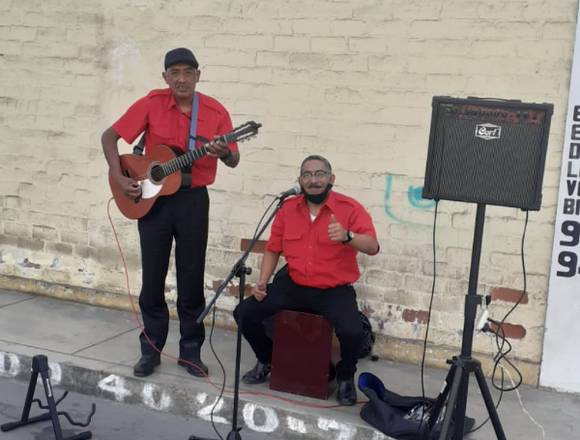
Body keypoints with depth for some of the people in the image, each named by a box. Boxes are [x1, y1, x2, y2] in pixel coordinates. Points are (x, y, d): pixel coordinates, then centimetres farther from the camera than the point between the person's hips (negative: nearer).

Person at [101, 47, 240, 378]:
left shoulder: (215, 111, -5)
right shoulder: (151, 104, -6)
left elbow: (234, 161, -1)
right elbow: (110, 136, 0)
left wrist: (224, 153, -25)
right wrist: (119, 177, -12)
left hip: (193, 199, 0)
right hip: (152, 197, 0)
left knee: (191, 279, 5)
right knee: (153, 278, 6)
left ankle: (191, 350, 18)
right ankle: (151, 348, 20)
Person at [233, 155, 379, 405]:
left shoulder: (350, 208, -10)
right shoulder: (288, 209, 4)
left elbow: (372, 247, -21)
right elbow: (273, 250, 12)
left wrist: (347, 236, -41)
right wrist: (262, 283, -2)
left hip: (334, 290, -4)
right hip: (293, 285, 4)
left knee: (352, 332, -31)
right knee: (245, 313, -9)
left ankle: (345, 377, 4)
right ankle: (266, 360, 20)